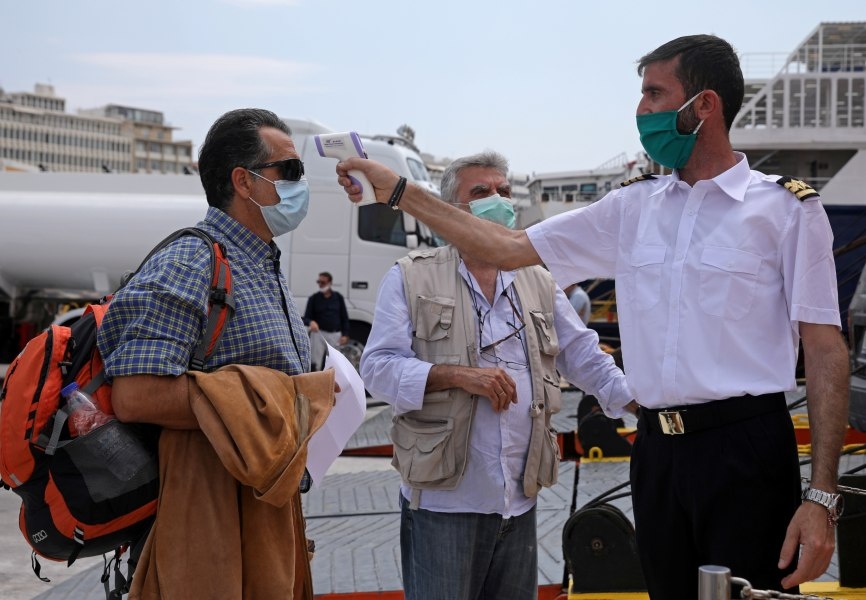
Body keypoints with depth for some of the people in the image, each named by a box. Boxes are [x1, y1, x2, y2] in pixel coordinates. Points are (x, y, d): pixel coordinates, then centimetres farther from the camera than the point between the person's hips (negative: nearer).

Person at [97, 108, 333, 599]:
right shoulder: (191, 264, -14)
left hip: (272, 501, 9)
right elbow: (135, 396, -25)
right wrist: (289, 399, -20)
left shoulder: (269, 272, 16)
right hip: (211, 516, -9)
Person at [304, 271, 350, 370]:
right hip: (318, 334, -1)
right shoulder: (313, 298, 4)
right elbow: (306, 318, 1)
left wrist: (345, 334, 0)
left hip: (335, 335, 2)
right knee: (315, 364, -6)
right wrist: (311, 322, -23)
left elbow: (344, 317, 10)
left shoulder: (338, 297, 8)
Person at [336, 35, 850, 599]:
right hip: (658, 447, 5)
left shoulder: (786, 209, -4)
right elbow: (510, 248, 13)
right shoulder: (633, 207, 10)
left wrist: (821, 498, -13)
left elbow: (825, 351, -7)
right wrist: (398, 189, 11)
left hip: (744, 446, -5)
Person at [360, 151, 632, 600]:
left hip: (519, 501, 5)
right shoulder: (411, 278, -1)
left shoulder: (539, 283, 13)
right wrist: (456, 375, -19)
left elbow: (586, 359, 13)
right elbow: (378, 366, -8)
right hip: (443, 499, -4)